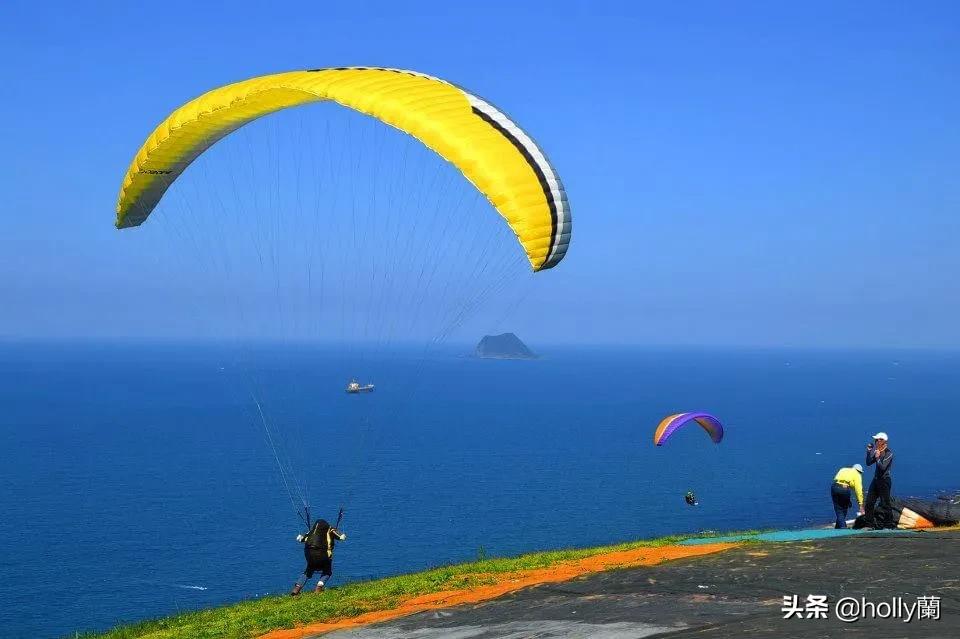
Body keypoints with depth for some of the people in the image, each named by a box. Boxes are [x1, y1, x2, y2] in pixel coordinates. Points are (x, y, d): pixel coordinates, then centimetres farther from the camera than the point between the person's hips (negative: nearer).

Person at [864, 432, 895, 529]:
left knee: (885, 503, -4)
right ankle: (869, 523, 13)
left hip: (885, 480, -8)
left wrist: (877, 458, -23)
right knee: (869, 502, 7)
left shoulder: (888, 453, -13)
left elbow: (882, 467, -20)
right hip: (876, 479, 8)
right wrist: (869, 452, 2)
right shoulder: (877, 452, 10)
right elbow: (868, 463, 11)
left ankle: (890, 524, 4)